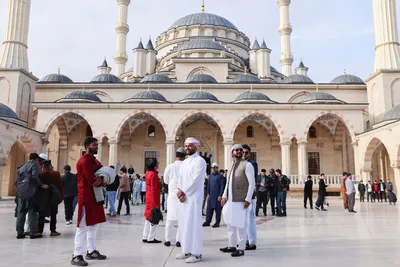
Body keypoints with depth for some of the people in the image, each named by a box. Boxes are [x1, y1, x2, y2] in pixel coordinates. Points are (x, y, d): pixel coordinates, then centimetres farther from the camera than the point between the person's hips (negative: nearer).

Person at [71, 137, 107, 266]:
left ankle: (91, 251, 24)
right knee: (83, 227, -7)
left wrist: (100, 180, -7)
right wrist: (102, 180, -3)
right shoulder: (84, 161, -15)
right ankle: (76, 256, -1)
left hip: (95, 196, 10)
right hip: (86, 196, -10)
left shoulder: (95, 160, 15)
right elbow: (92, 181, -21)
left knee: (93, 225, 15)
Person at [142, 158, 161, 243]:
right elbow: (154, 189, -19)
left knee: (148, 218, 14)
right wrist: (156, 203, -18)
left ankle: (145, 237, 20)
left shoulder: (148, 173, 8)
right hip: (153, 199, -9)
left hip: (148, 198, 9)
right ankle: (151, 238, 5)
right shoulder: (154, 174, -18)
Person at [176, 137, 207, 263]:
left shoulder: (200, 161, -9)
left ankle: (197, 253, 1)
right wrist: (180, 191, -5)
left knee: (193, 223, -6)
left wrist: (183, 192, -12)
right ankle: (187, 251, 21)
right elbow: (180, 178, 13)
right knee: (184, 224, 11)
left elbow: (196, 179, -16)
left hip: (194, 197, -8)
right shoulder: (184, 162, 16)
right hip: (184, 196, 8)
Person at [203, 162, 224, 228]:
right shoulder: (210, 176, 11)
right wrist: (208, 194, 6)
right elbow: (208, 185, 15)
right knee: (209, 208, 7)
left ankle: (217, 223, 9)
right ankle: (208, 221, 15)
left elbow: (222, 186, -8)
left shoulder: (220, 176, -6)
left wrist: (220, 195, -13)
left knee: (217, 209, 1)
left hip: (217, 196, -5)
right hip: (211, 195, 5)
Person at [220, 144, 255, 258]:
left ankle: (241, 249, 7)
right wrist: (224, 196, 9)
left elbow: (252, 184, -11)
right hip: (230, 200, 8)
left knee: (240, 225, -2)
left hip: (241, 201, -8)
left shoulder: (247, 165, -6)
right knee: (231, 224, 14)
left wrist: (248, 199, -18)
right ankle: (232, 246, 25)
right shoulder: (232, 166, 16)